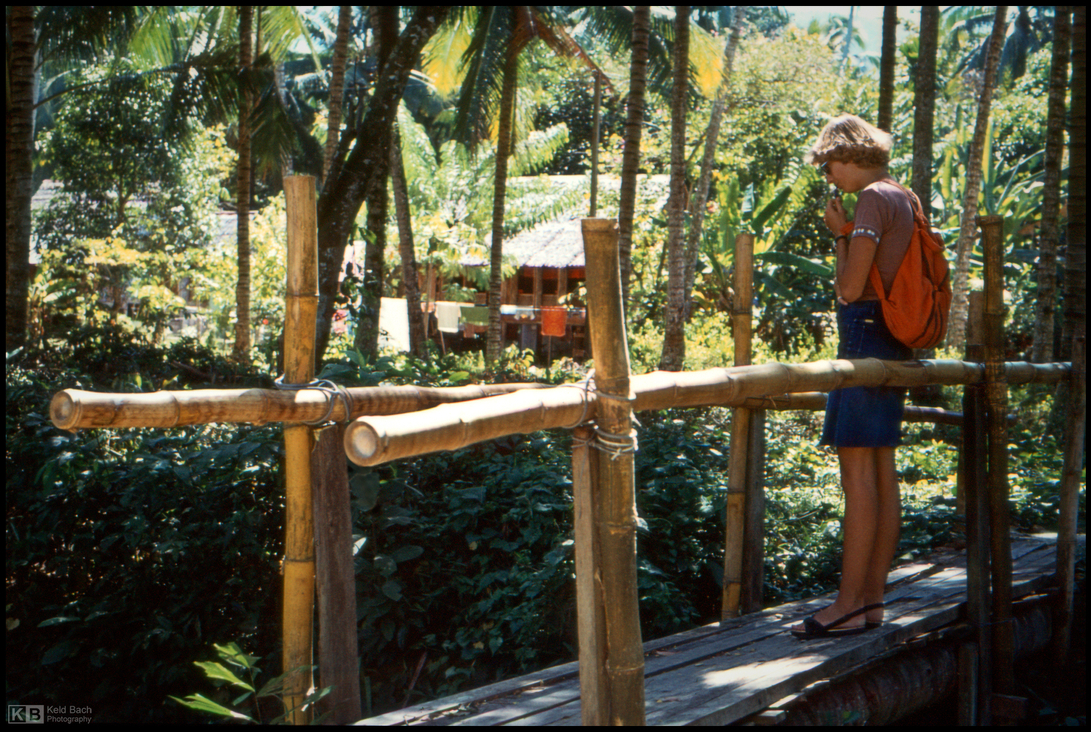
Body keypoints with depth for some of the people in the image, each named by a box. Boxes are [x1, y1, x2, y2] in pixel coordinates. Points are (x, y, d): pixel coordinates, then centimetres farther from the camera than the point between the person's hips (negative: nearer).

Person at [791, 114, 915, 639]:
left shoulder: (873, 199, -12)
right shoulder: (903, 198, 18)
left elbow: (850, 287, -16)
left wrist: (840, 234, -2)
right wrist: (846, 234, 15)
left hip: (866, 334, -10)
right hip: (893, 343, 10)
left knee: (857, 471, -10)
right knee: (882, 472, 9)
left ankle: (849, 606, -9)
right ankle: (873, 599, 13)